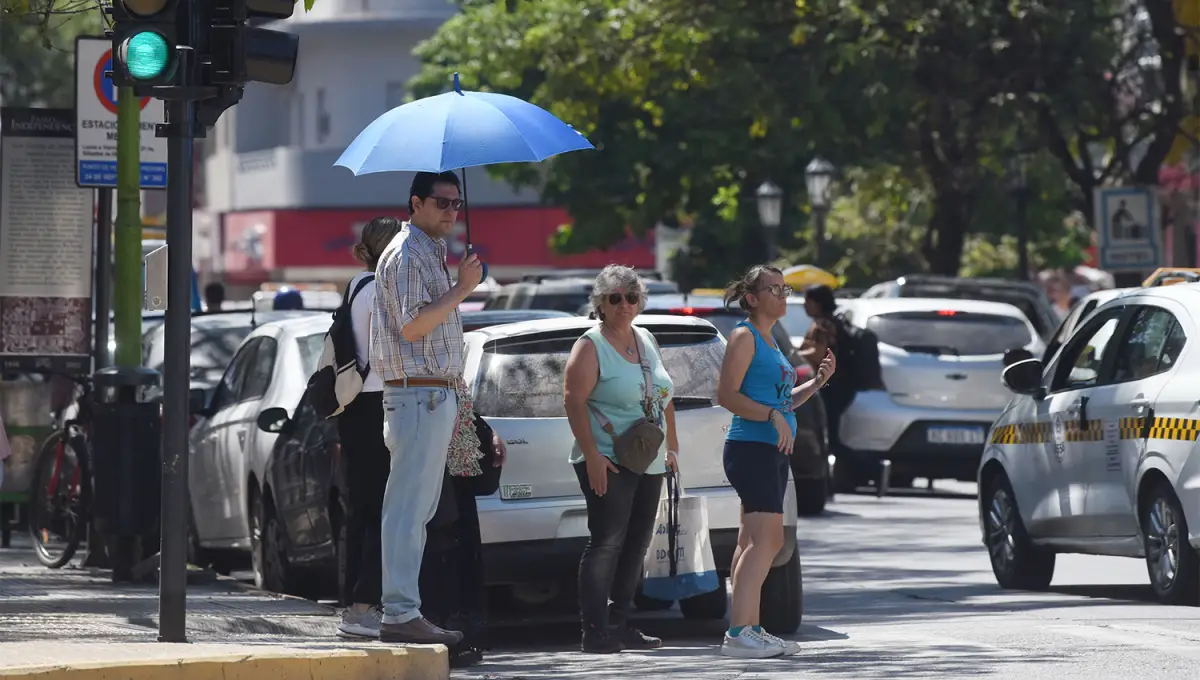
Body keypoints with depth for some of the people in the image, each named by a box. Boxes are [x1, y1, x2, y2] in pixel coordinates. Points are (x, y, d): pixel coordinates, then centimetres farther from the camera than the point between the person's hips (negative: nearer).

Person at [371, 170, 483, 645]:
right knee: (409, 507, -12)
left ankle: (403, 611, 12)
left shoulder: (429, 252, 22)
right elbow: (412, 326, -20)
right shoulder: (407, 254, -10)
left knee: (416, 509, 10)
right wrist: (462, 289, -17)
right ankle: (400, 615, -14)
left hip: (433, 395, 11)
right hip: (419, 395, -11)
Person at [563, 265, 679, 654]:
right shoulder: (591, 346, -7)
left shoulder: (646, 341, 16)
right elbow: (574, 401, -14)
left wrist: (671, 445, 18)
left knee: (637, 543, 8)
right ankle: (595, 631, -13)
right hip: (609, 463, -8)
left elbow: (664, 396, 23)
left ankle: (620, 625, 15)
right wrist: (592, 455, -21)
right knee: (607, 542, -13)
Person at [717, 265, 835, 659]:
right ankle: (739, 633, -21)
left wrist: (816, 382, 15)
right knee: (766, 539, -17)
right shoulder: (745, 336, -8)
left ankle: (748, 630, 12)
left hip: (772, 452, 10)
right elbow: (727, 395, -17)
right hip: (751, 448, -10)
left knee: (753, 543, 10)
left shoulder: (769, 342, 20)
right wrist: (772, 416, -24)